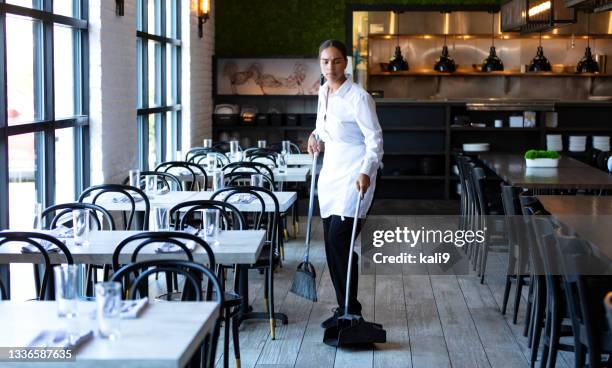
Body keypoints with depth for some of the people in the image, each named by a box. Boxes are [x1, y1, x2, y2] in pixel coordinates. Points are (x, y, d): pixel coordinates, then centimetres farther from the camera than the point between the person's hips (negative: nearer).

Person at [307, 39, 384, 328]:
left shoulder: (358, 97, -14)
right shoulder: (323, 92, 9)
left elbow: (374, 139, -16)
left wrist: (366, 172, -30)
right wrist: (316, 136, 8)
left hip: (354, 174, -8)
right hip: (330, 172, 8)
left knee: (338, 237, -16)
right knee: (331, 242, 7)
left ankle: (350, 309, -5)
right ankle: (345, 308, 17)